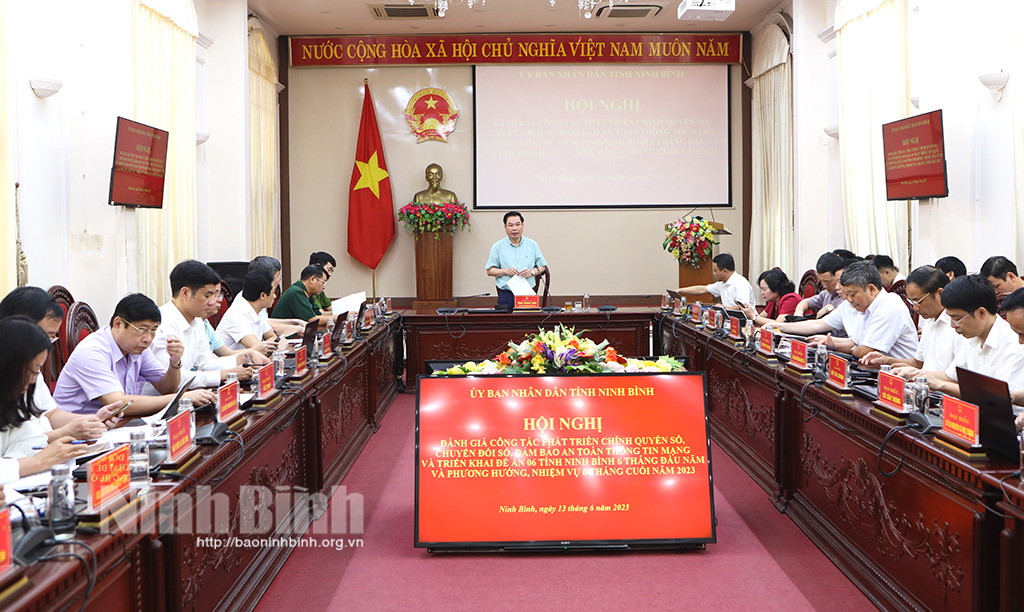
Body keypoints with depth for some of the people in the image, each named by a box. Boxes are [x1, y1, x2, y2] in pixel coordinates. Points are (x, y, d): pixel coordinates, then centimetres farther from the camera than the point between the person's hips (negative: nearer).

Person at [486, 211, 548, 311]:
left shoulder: (532, 244, 13)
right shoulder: (497, 246, 8)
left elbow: (542, 266, 16)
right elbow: (489, 271, 7)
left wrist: (532, 272, -5)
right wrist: (505, 271, -9)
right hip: (506, 294, -1)